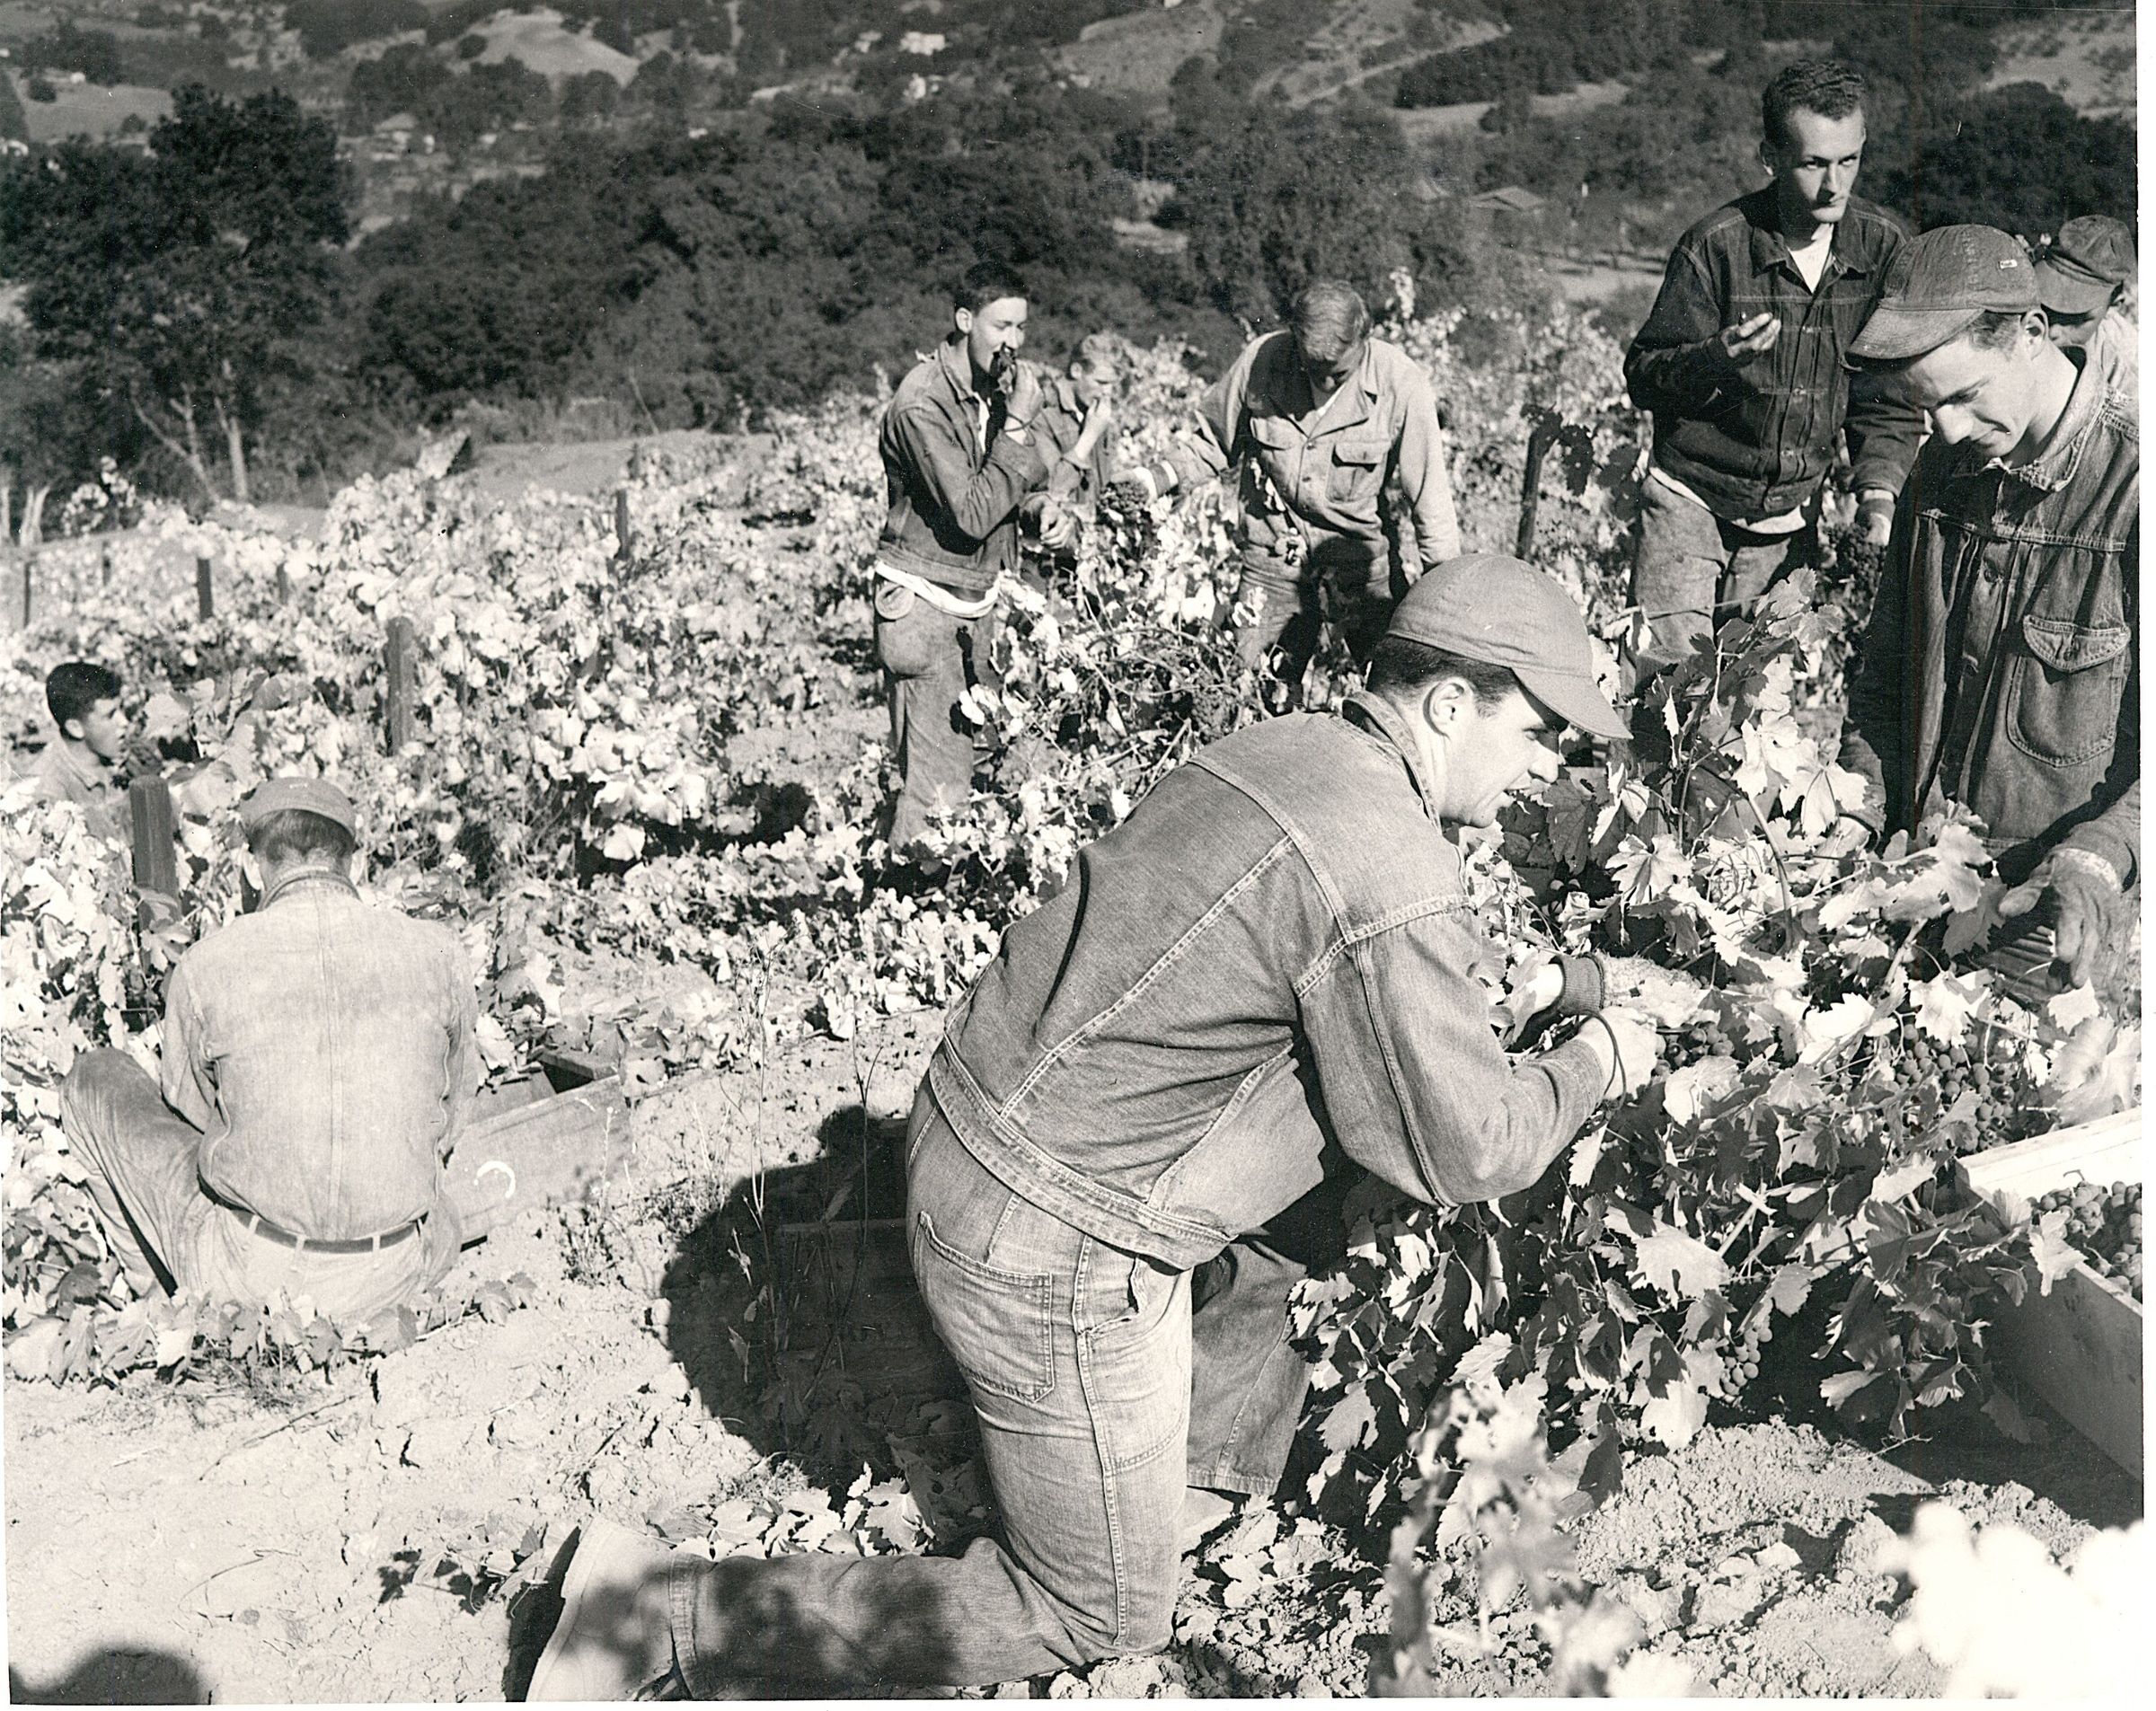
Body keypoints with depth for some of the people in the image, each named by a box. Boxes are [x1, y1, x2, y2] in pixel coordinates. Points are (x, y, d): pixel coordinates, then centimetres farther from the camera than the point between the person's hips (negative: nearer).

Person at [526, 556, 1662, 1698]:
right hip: (1052, 1253, -9)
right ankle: (666, 1617, 7)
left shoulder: (1278, 750, 5)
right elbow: (1462, 1150, -12)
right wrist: (1592, 1066, 6)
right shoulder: (1393, 886, -22)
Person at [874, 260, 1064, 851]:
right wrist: (1018, 425, -21)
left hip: (979, 600, 8)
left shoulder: (1004, 384, 6)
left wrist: (1051, 512, -4)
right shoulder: (922, 403, -18)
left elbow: (1024, 479, 19)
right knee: (937, 777, -10)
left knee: (980, 751, 7)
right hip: (926, 603, -8)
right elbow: (972, 514, -24)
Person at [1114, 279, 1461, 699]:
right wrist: (1163, 476, -12)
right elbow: (1214, 441, 4)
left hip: (1361, 543, -1)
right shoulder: (1261, 361, -13)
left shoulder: (1401, 384, -18)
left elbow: (1429, 493, -11)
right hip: (1275, 544, 1)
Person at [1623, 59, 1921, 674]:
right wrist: (1713, 359, -32)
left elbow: (1890, 395, 4)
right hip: (1692, 501, -3)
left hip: (1794, 511, 3)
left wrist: (1878, 491, -12)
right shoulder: (1715, 245, -14)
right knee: (1665, 668, -10)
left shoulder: (1884, 248, -4)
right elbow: (1643, 378, -11)